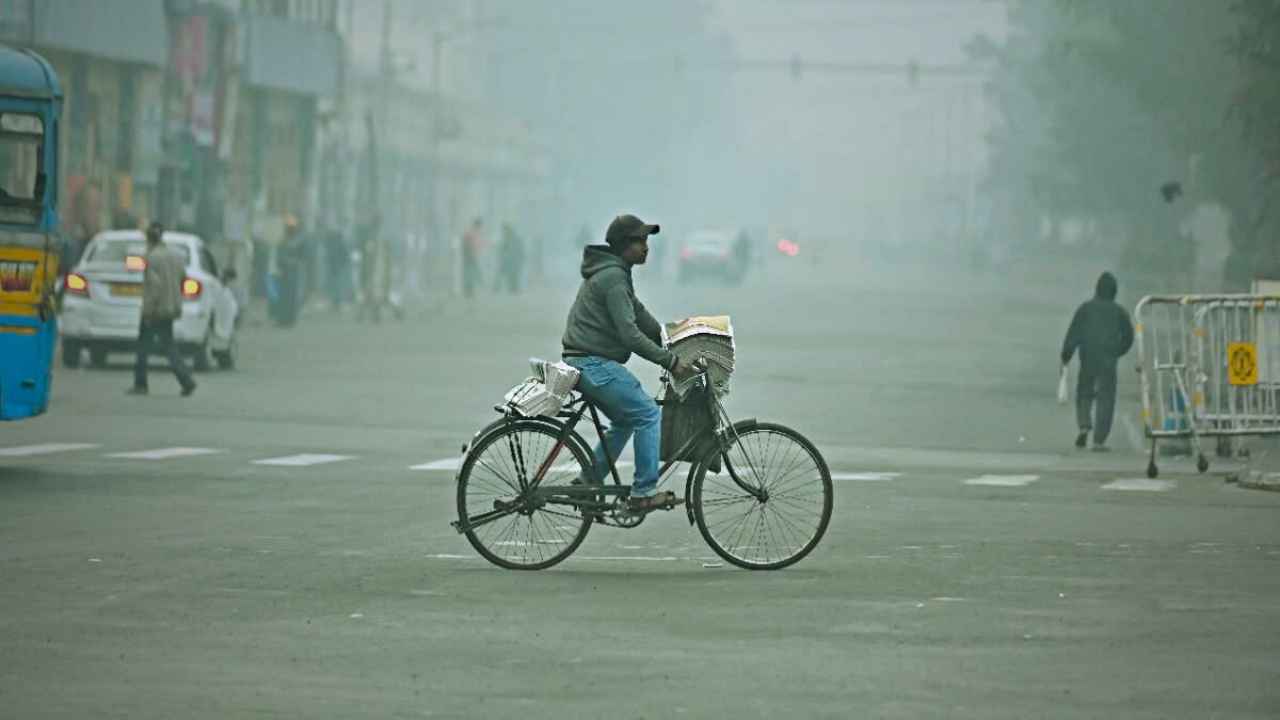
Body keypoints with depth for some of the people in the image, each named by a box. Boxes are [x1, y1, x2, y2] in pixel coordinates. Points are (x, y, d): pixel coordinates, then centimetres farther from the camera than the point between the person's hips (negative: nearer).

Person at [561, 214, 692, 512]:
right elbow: (629, 333, -22)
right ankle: (644, 492, -8)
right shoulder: (612, 277, -17)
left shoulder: (615, 273, 17)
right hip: (594, 363, -11)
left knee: (626, 420, 20)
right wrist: (669, 361, -18)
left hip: (587, 362, 11)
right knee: (648, 414, -8)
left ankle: (587, 484, 22)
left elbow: (638, 314, 24)